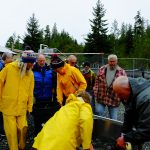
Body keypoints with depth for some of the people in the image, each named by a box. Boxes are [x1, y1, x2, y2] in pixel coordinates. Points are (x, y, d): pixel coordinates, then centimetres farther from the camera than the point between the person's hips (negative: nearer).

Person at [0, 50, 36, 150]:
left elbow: (30, 92, 6)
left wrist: (29, 107, 9)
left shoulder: (30, 74, 2)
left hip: (22, 108, 3)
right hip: (8, 107, -2)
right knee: (11, 131, 3)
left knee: (23, 129, 6)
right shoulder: (9, 68, -7)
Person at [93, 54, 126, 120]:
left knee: (113, 119, 8)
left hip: (114, 99, -1)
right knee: (98, 114, 6)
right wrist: (95, 92, 1)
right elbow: (97, 82, 6)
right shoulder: (102, 69, 4)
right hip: (100, 98, 2)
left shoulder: (121, 72, -3)